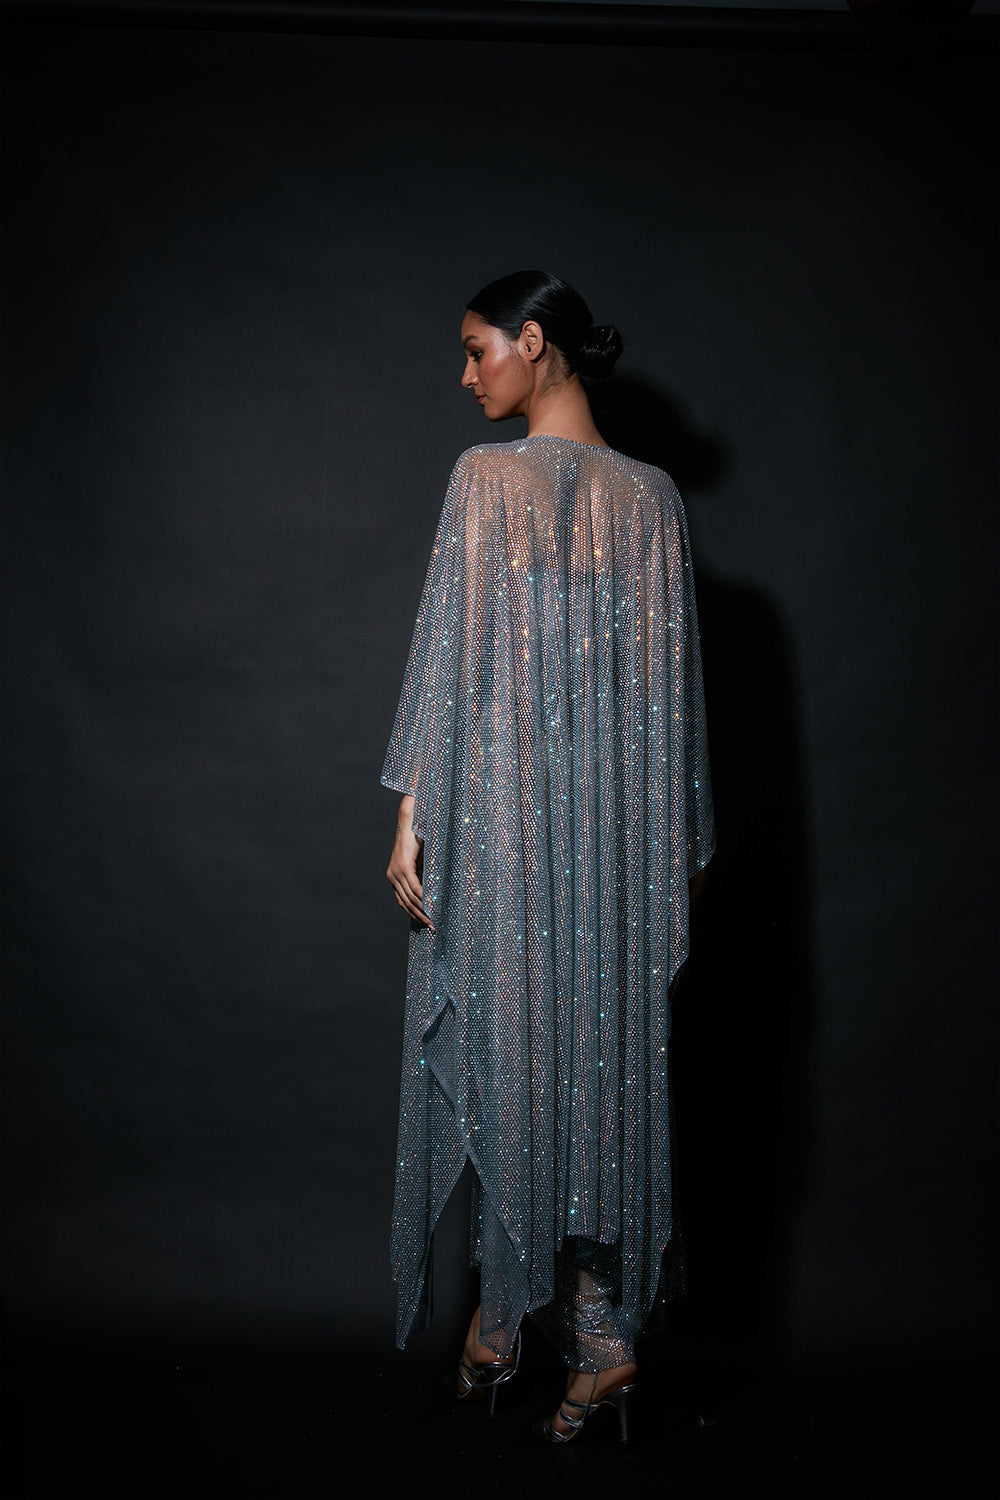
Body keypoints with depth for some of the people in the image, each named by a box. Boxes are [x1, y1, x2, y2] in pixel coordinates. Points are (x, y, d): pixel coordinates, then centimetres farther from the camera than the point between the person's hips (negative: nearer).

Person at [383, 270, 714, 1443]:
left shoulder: (486, 477, -7)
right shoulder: (651, 497, 6)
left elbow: (446, 651, -10)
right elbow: (670, 681, 6)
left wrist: (411, 816, -7)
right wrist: (677, 842, 11)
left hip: (495, 810, -4)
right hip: (614, 819, 4)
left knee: (499, 1049, 7)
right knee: (601, 1057, 8)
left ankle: (500, 1314, 18)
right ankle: (601, 1331, 12)